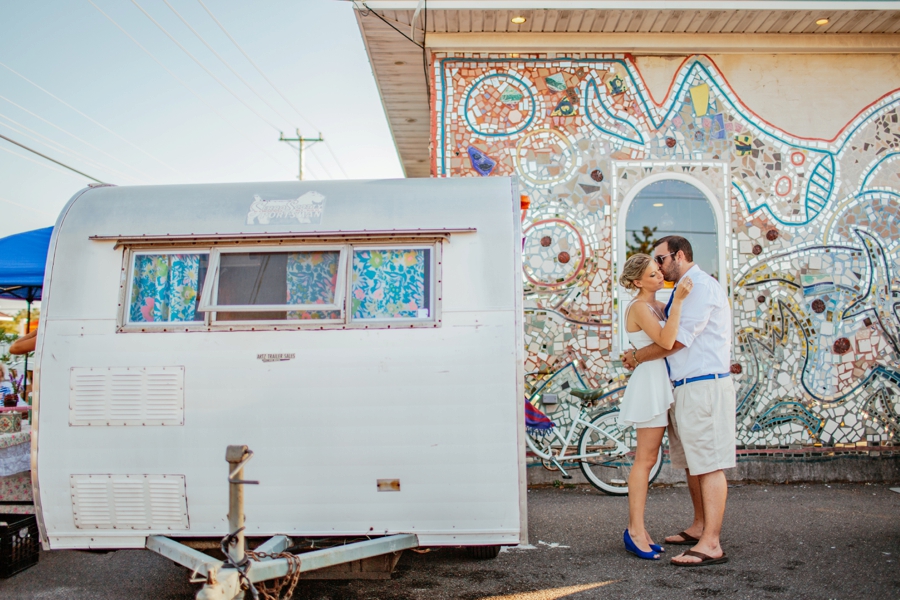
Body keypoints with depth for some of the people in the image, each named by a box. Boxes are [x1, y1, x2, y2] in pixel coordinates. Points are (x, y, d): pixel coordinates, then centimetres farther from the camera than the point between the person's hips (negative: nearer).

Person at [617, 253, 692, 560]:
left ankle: (637, 529, 14)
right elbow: (666, 341, -24)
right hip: (650, 382, -9)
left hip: (661, 384, 9)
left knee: (646, 459, 9)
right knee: (645, 459, -8)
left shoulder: (658, 306, 15)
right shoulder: (639, 307, -12)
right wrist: (677, 300, -25)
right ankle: (635, 530, -3)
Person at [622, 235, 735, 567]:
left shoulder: (701, 285, -12)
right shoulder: (682, 290, 19)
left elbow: (679, 338, -17)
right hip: (685, 387, 10)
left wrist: (637, 357, -8)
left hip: (704, 387, -10)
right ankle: (699, 527, 29)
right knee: (691, 462, 17)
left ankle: (711, 545, -6)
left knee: (708, 464, -8)